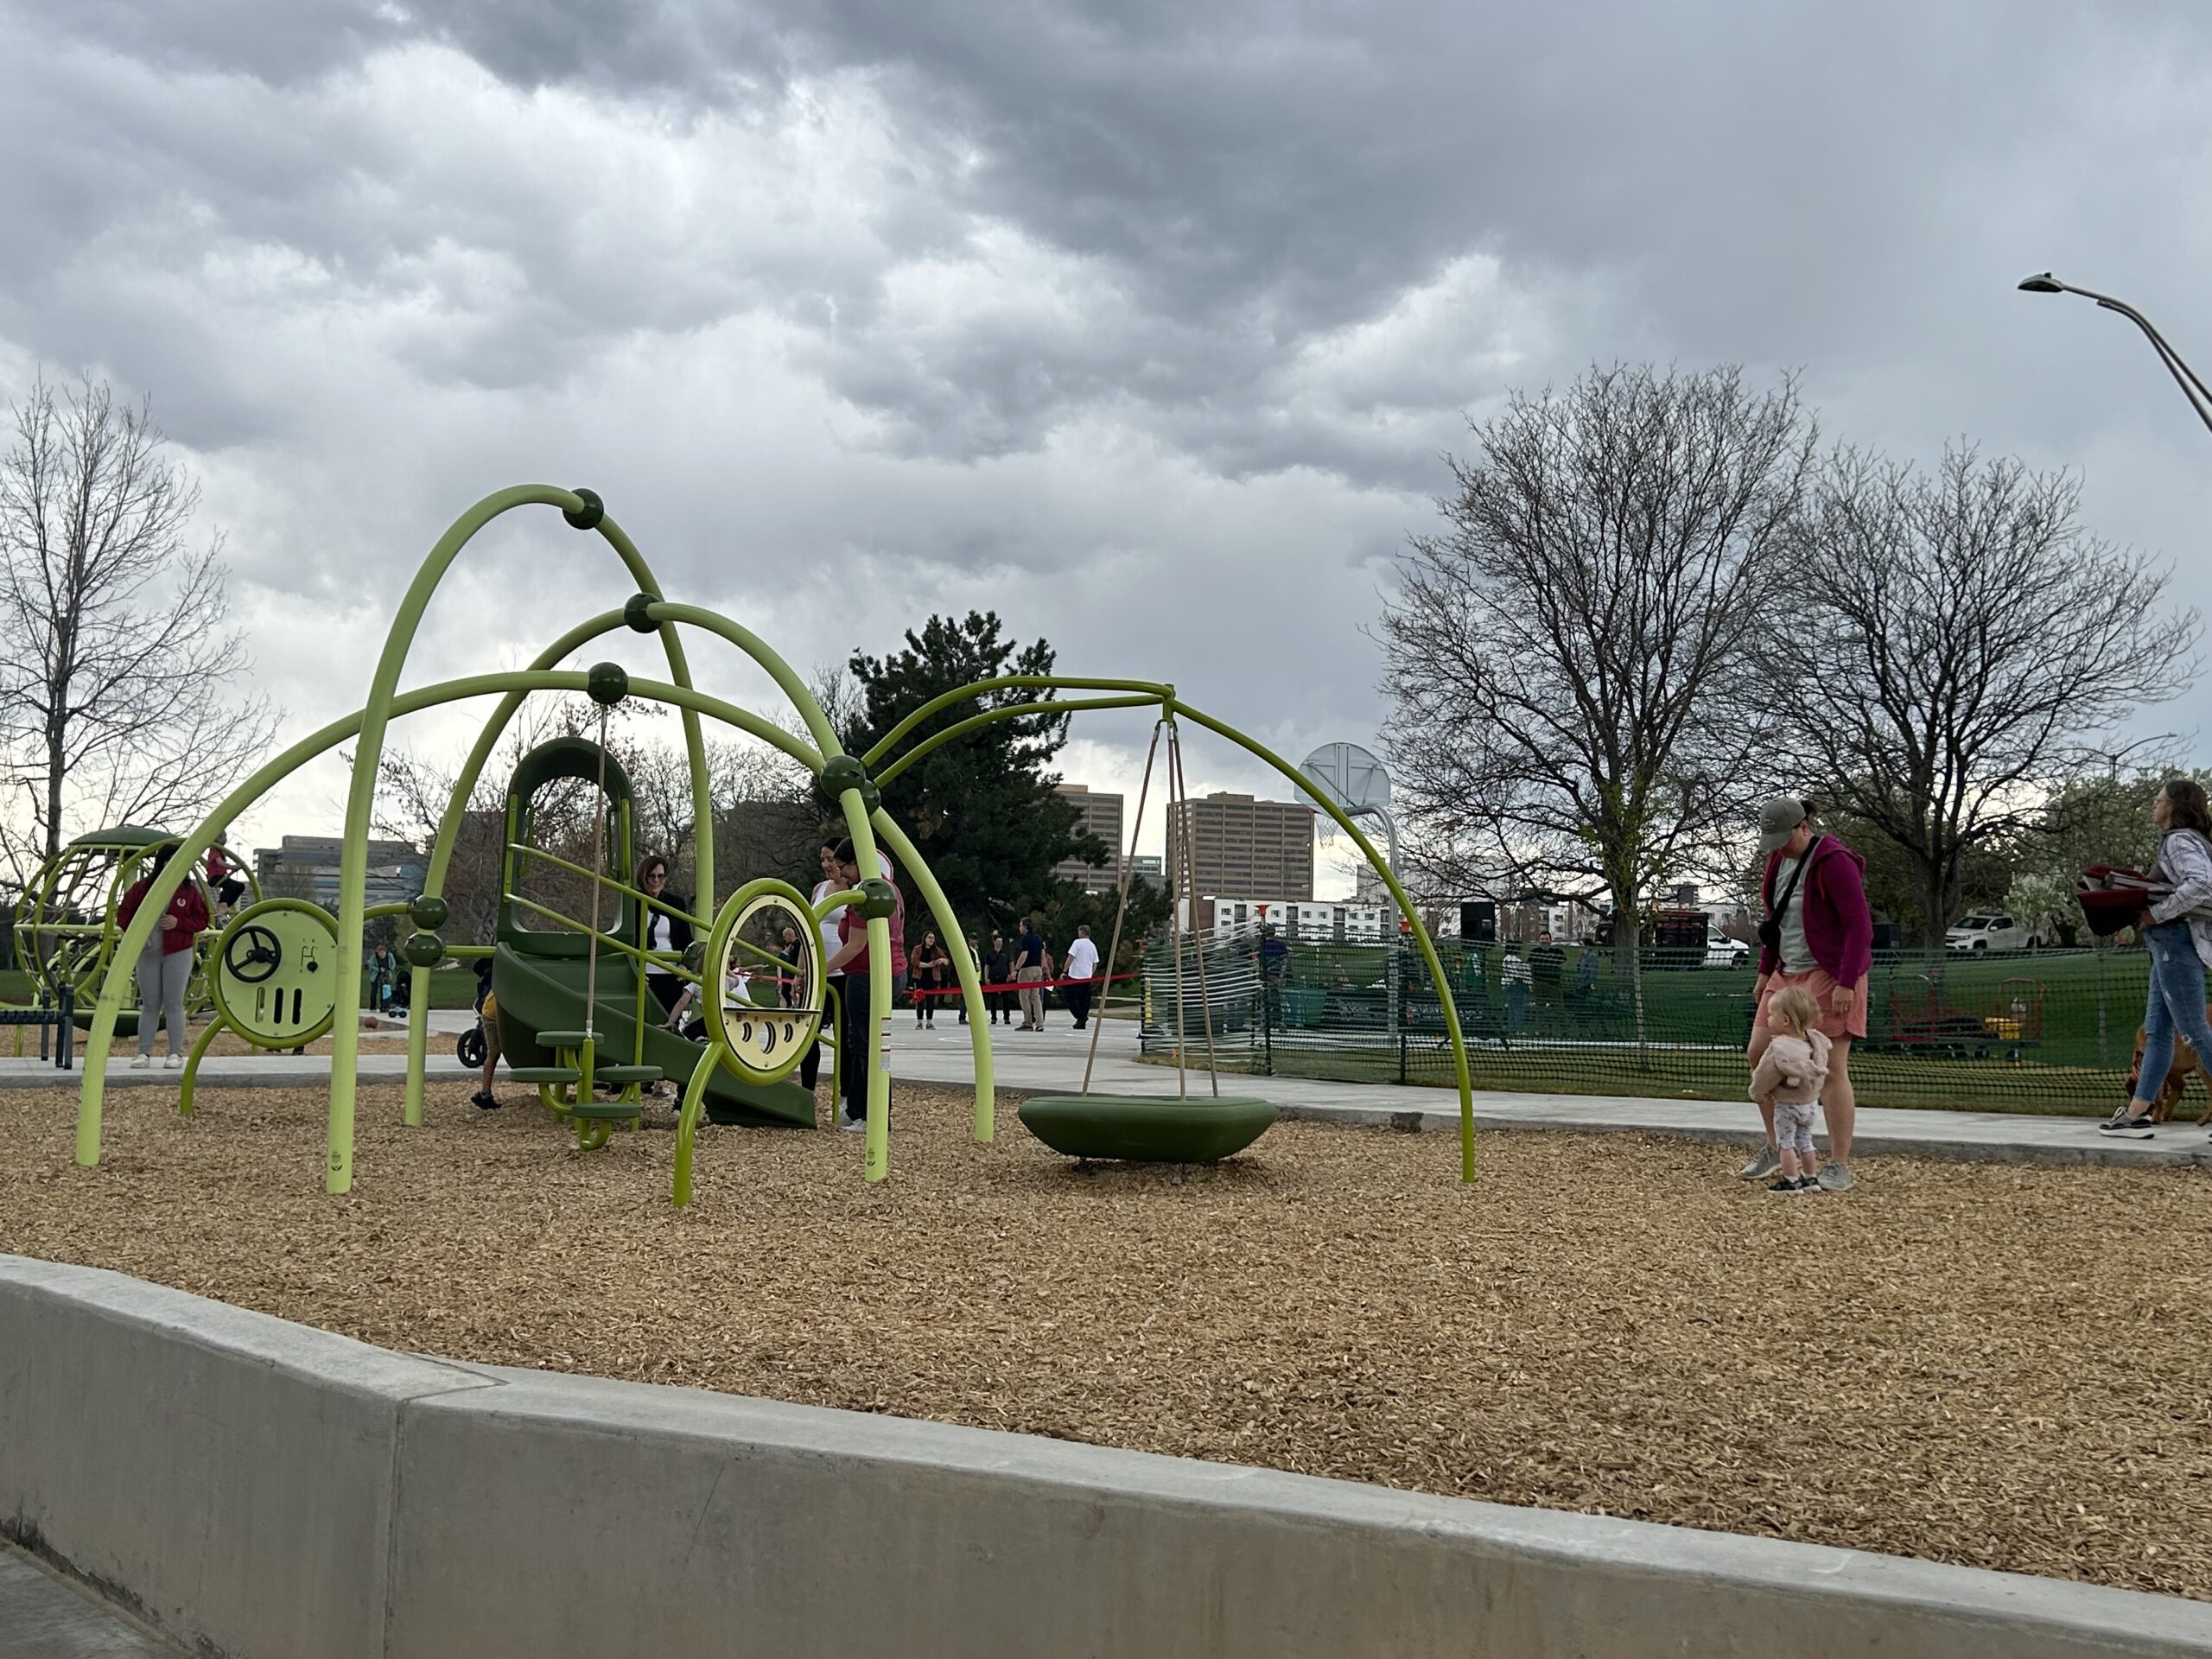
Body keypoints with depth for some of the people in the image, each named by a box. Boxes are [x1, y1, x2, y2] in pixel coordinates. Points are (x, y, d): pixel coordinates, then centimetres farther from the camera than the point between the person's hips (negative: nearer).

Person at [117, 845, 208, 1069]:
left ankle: (176, 1053, 4)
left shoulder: (190, 890, 1)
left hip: (178, 954, -2)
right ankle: (144, 1053, 9)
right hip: (147, 953, 2)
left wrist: (179, 922, -14)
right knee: (149, 1005, 6)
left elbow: (202, 920, 2)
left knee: (174, 1004, -1)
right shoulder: (142, 887, 3)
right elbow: (124, 912, 9)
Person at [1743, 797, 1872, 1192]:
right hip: (1788, 974, 8)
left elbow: (1860, 925, -16)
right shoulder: (1779, 859, 10)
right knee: (1758, 1053, 5)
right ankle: (1776, 1148, 18)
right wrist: (1765, 972, 19)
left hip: (1830, 976, -8)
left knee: (1831, 1069, -8)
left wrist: (1847, 984, -21)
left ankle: (1840, 1167, -1)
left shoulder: (1833, 861, -15)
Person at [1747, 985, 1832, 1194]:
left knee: (1785, 1142, 3)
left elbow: (1764, 1075, -15)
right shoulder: (1816, 1041, -5)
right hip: (1809, 1102, 7)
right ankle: (1810, 1178, 26)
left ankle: (1791, 1181, 3)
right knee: (1805, 1141, 19)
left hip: (1786, 1105, -7)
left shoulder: (1778, 1048, -26)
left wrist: (1758, 1093, 4)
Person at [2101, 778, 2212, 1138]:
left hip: (2177, 940, -10)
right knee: (2156, 1031, 9)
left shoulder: (2180, 841, -11)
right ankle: (2136, 1115, 10)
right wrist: (2153, 910, 8)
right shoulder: (2176, 842, 18)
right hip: (2168, 946, 10)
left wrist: (2157, 913, -22)